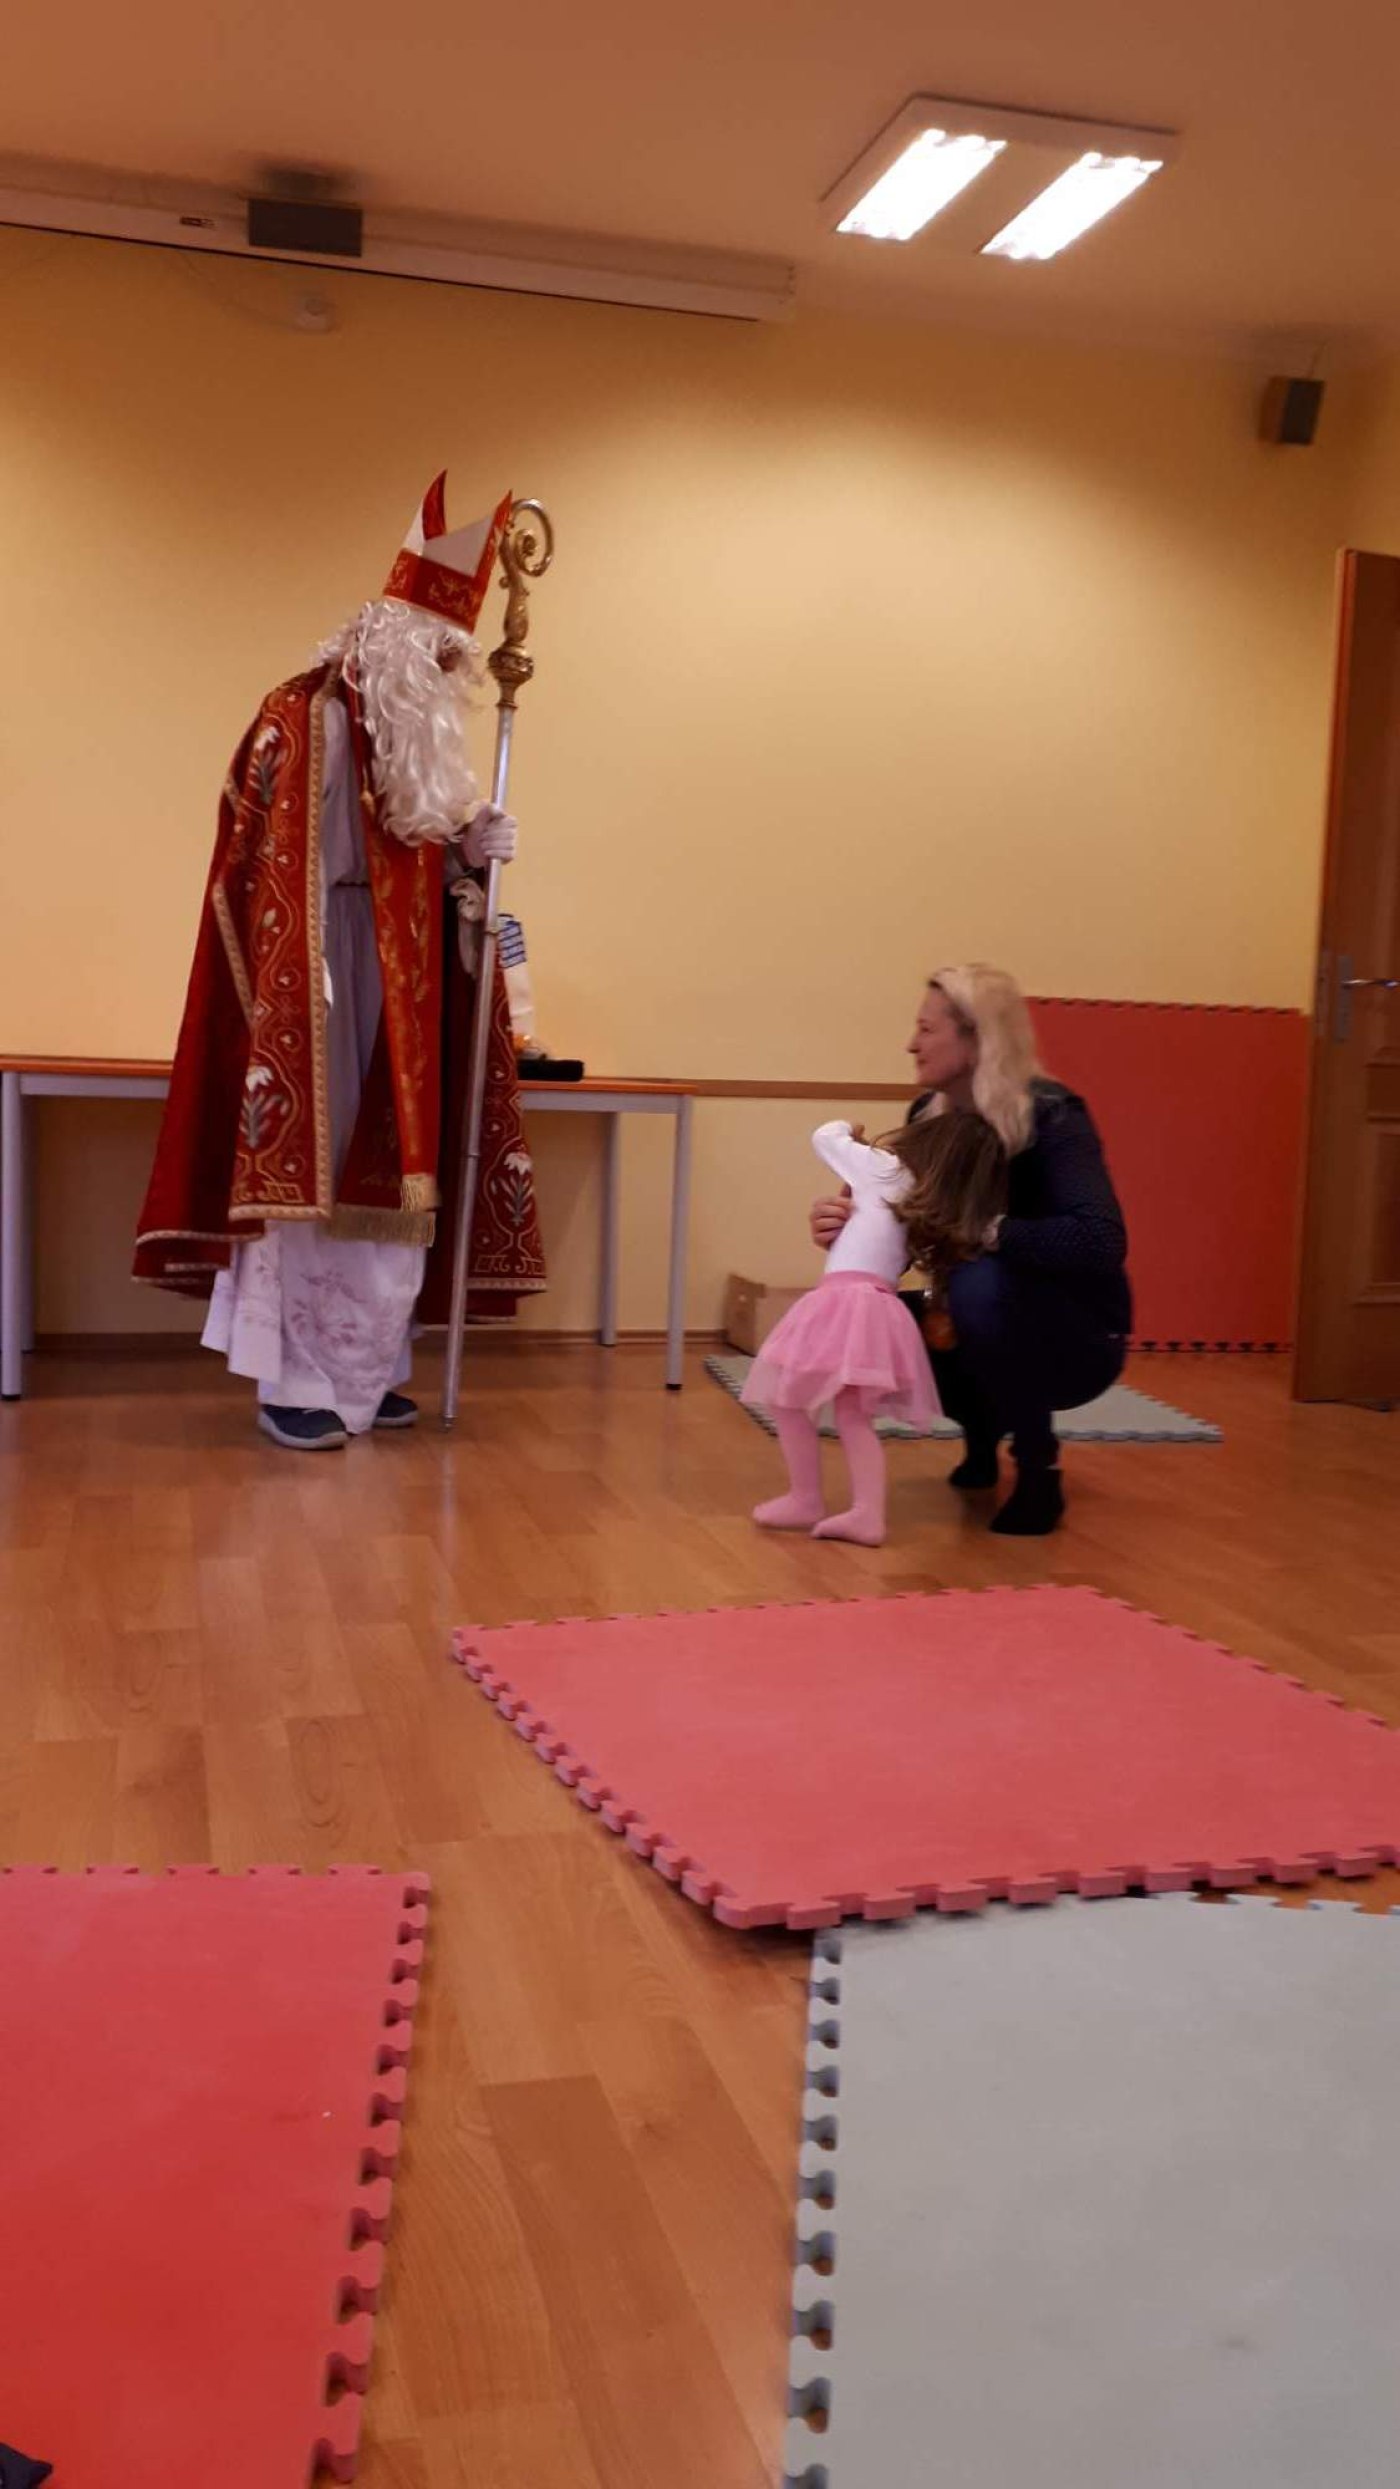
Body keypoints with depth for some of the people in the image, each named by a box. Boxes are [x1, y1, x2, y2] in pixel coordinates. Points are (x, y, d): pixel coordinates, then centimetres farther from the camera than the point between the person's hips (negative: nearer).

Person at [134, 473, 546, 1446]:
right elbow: (264, 869, -16)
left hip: (395, 989, 8)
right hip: (314, 977, -8)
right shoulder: (297, 721, -10)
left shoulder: (416, 742, 14)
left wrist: (470, 850, 0)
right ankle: (292, 1383, 2)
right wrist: (294, 982, -22)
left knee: (379, 1171, 9)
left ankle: (362, 1369, 18)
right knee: (304, 1164, -5)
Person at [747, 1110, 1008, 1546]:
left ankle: (805, 1501, 8)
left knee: (786, 1400, 4)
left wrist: (850, 1132, 36)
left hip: (843, 1300, -7)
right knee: (855, 1416, 10)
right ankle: (868, 1514, -2)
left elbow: (825, 1137, 15)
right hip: (881, 1311, 7)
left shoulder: (883, 1168, 5)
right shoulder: (939, 1220, 20)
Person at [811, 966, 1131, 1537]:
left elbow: (1101, 1241, -37)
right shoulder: (929, 1116, -3)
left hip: (1076, 1340, -7)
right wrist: (853, 1228, -22)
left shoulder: (1051, 1117, -22)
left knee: (982, 1284, -35)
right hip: (988, 1334, 7)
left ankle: (1038, 1469, -15)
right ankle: (982, 1433, 12)